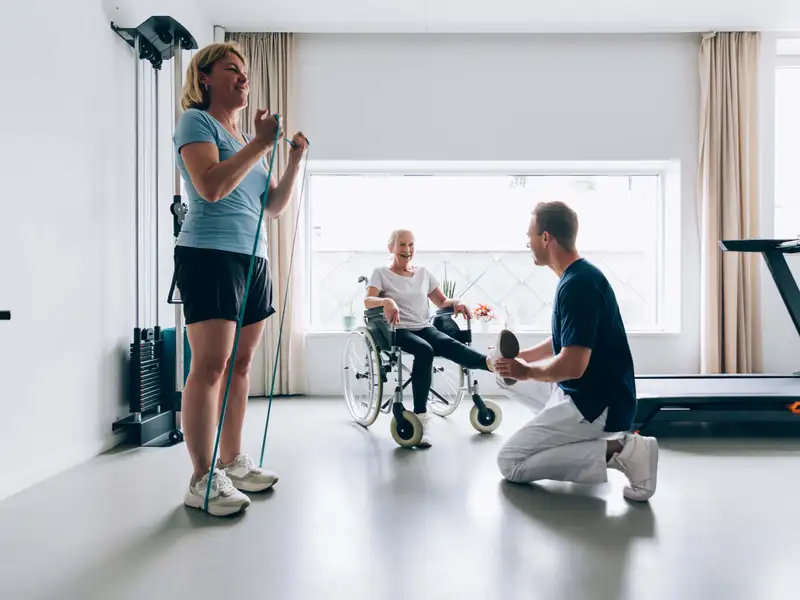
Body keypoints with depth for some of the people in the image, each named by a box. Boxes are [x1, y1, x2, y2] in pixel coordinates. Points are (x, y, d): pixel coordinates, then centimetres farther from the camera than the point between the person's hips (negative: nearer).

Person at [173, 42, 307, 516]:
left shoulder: (248, 139, 20)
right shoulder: (196, 121, 0)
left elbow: (275, 207, 17)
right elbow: (211, 187, -18)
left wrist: (296, 159, 8)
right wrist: (260, 144, -12)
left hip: (254, 258, 8)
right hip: (210, 255, -8)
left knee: (240, 365, 8)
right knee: (210, 366, -10)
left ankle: (234, 463, 18)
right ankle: (202, 480, -2)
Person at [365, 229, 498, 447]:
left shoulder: (423, 272, 18)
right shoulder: (381, 273, 6)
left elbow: (442, 301, 21)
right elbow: (367, 301, -10)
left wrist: (456, 302, -3)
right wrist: (386, 301, -33)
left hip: (425, 327, 4)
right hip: (399, 331, -3)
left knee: (449, 344, -30)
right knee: (425, 350, -36)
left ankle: (491, 362, -60)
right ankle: (422, 415, -41)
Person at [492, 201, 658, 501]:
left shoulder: (578, 285, -24)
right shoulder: (579, 276, 7)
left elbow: (572, 365, -29)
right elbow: (564, 343, 19)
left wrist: (526, 371, -12)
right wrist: (519, 358, 11)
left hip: (597, 405, -10)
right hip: (587, 393, 10)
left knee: (509, 463, -3)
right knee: (506, 374, 19)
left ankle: (617, 450, -8)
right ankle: (582, 437, 13)